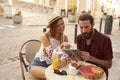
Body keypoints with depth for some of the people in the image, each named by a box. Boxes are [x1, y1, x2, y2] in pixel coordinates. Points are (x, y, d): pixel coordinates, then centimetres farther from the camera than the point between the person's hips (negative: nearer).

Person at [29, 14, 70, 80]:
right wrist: (62, 45, -38)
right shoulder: (45, 36, -17)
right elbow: (51, 55, -23)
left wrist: (64, 60, -29)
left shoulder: (65, 37, -3)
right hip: (38, 65, -5)